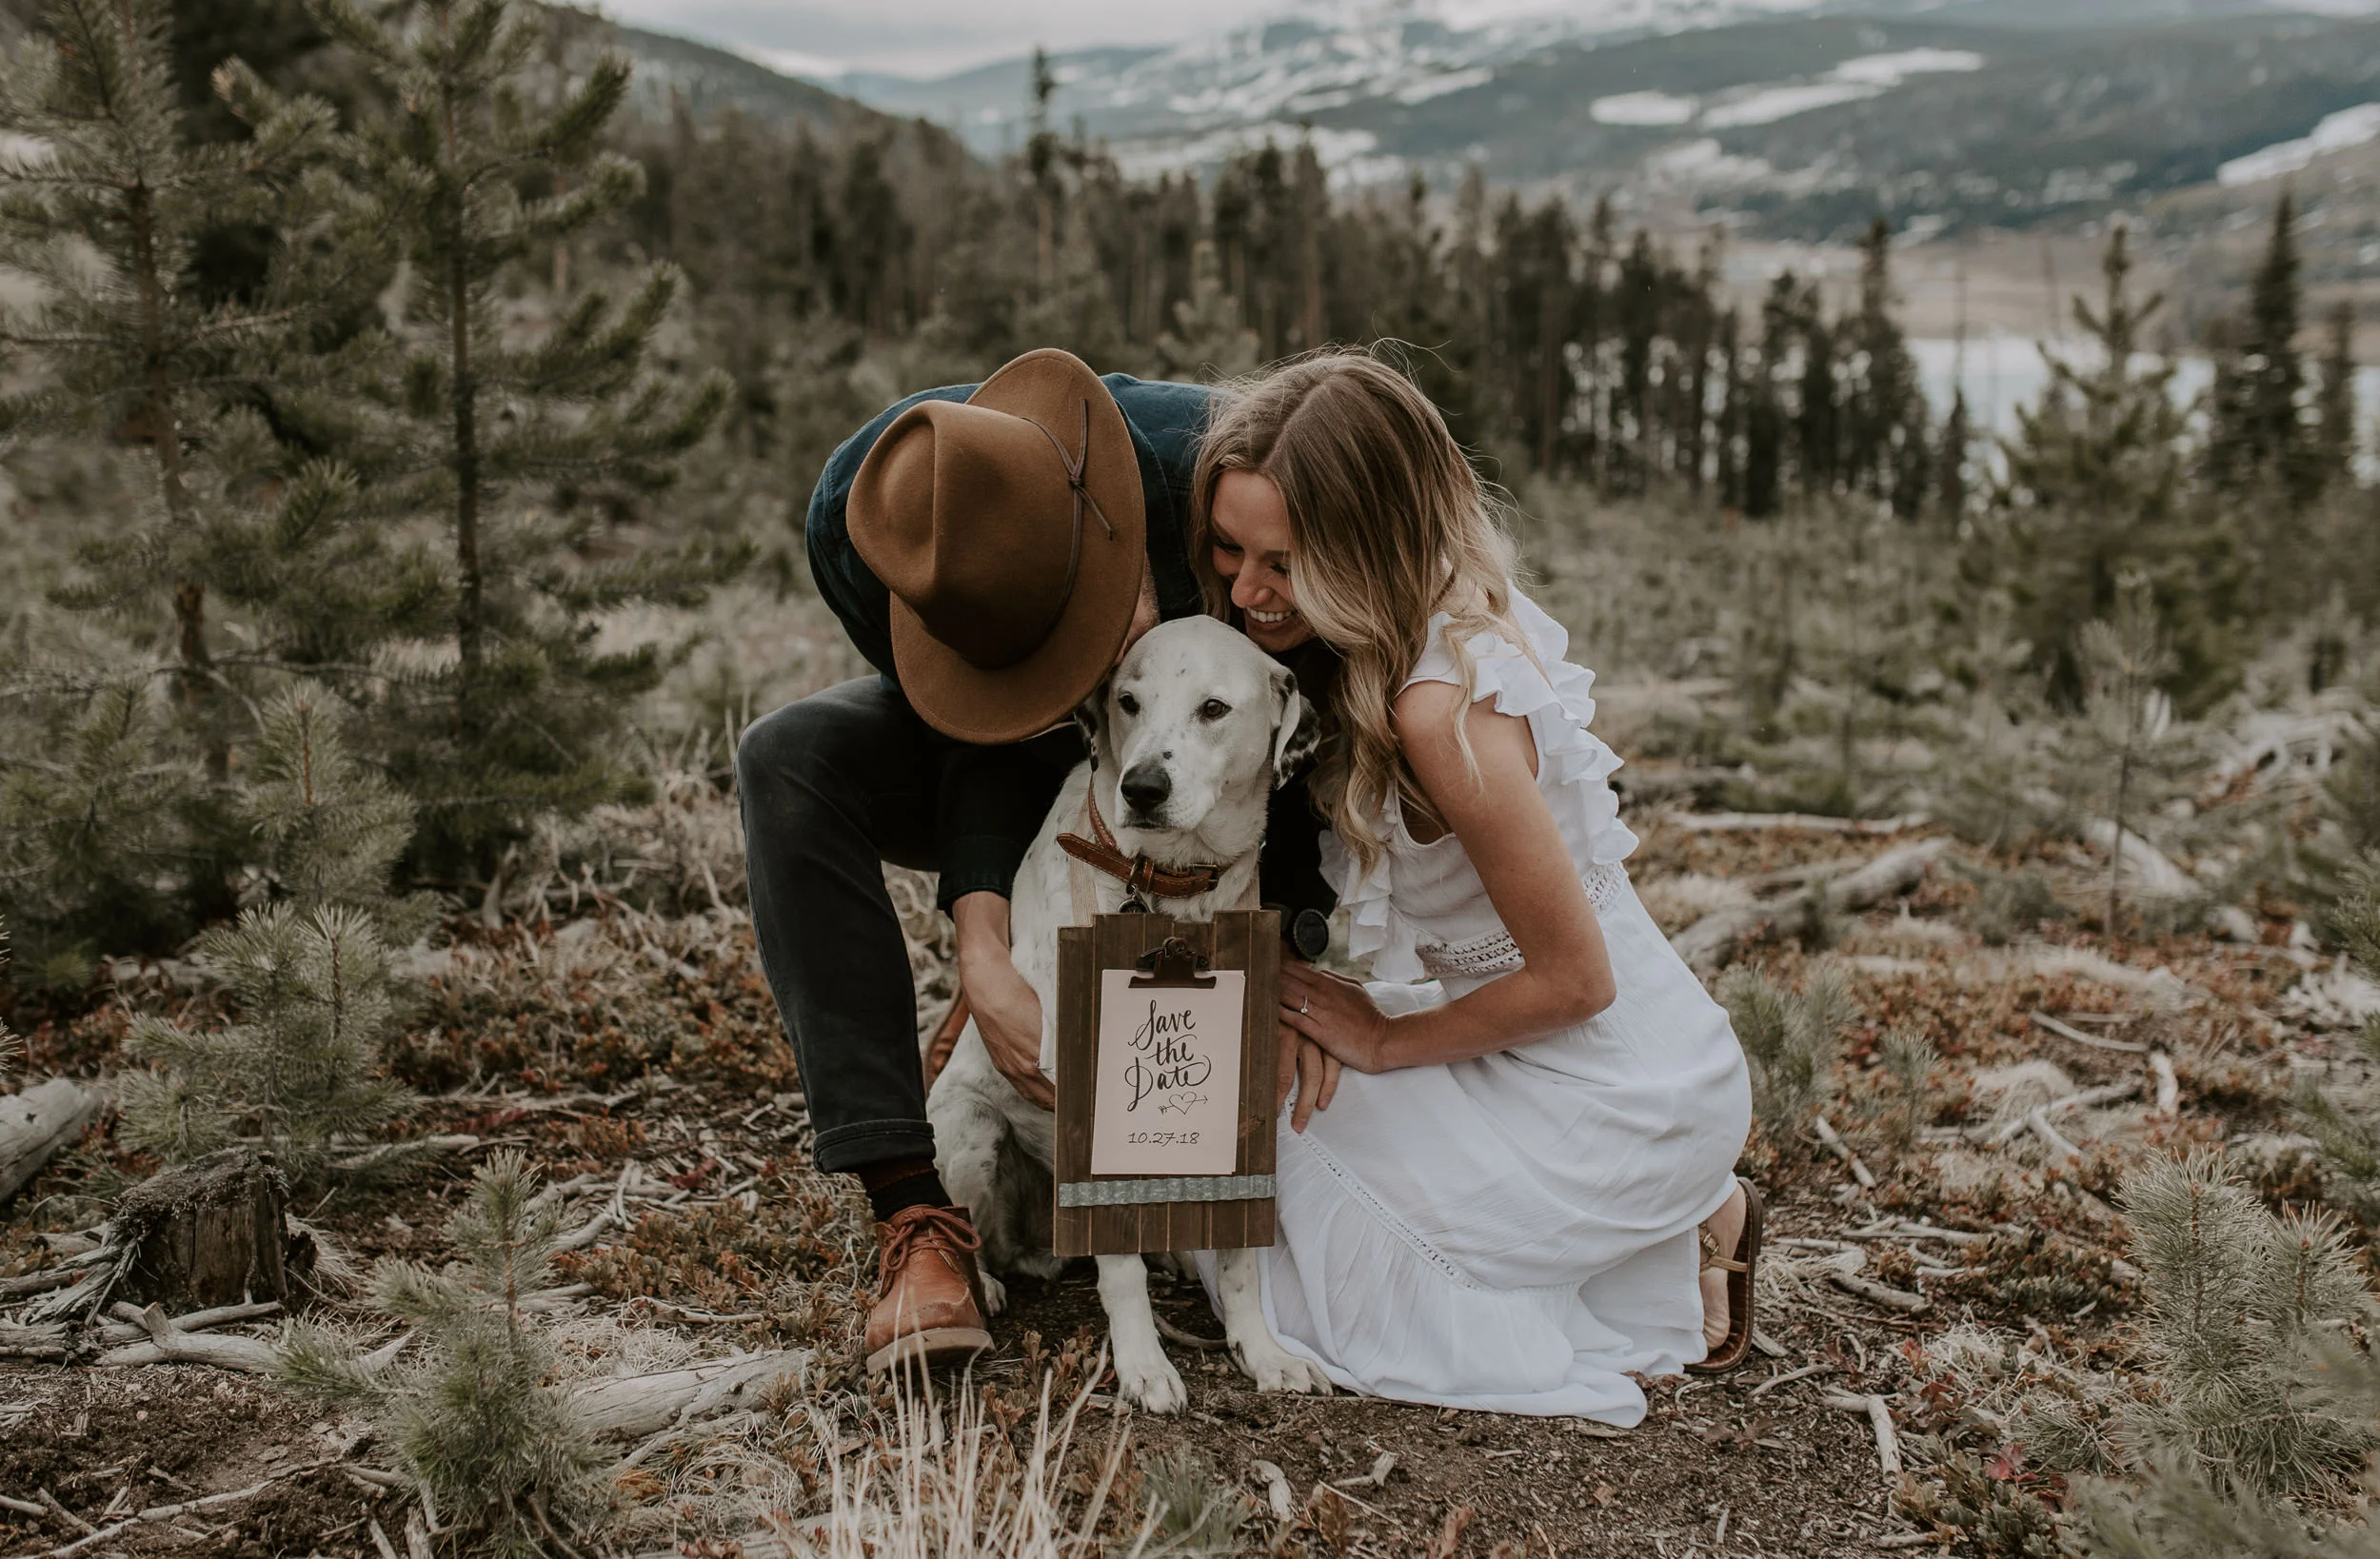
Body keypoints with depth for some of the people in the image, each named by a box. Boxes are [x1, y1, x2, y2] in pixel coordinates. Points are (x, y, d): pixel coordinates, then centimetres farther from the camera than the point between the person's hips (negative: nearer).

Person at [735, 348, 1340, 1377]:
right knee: (789, 760, -29)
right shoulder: (853, 521, -33)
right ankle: (913, 1215, -31)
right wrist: (982, 952, -39)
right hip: (993, 752, 1)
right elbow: (981, 744, -26)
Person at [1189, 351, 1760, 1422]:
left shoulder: (1440, 708, -30)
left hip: (1618, 1095, -9)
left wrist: (1383, 1044, -10)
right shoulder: (1456, 611, -4)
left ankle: (1676, 1258, 5)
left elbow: (1576, 979, -23)